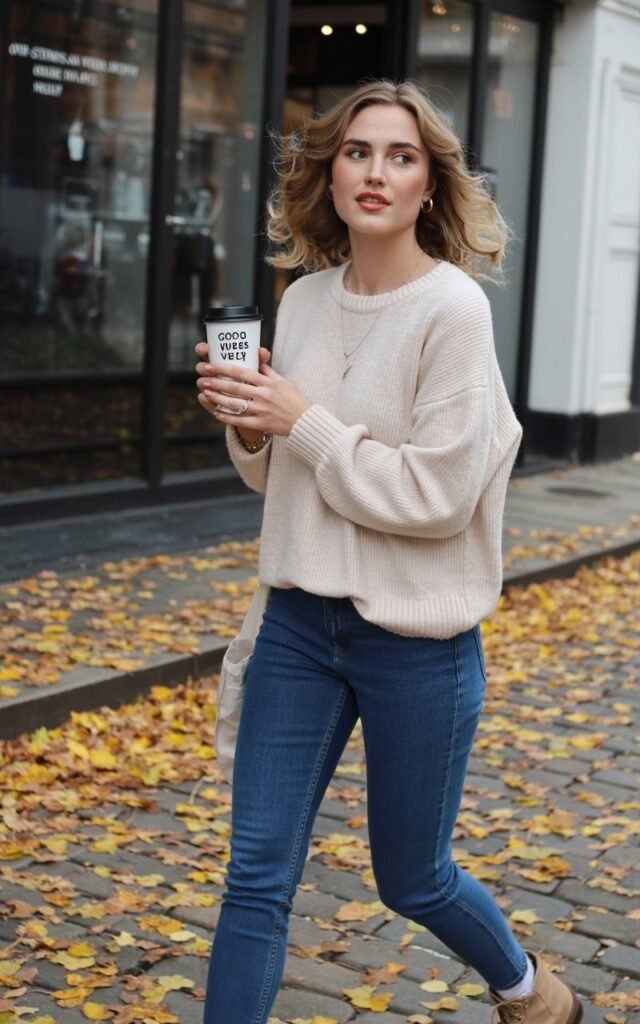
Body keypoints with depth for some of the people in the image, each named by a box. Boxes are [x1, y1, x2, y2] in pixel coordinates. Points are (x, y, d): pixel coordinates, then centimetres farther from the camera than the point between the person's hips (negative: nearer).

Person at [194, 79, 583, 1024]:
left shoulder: (452, 309, -15)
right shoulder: (304, 300, 4)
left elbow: (439, 495, -20)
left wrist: (303, 421, -17)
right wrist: (248, 426, -7)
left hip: (418, 636, -5)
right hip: (301, 619, 5)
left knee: (413, 881, 14)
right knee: (257, 876, 3)